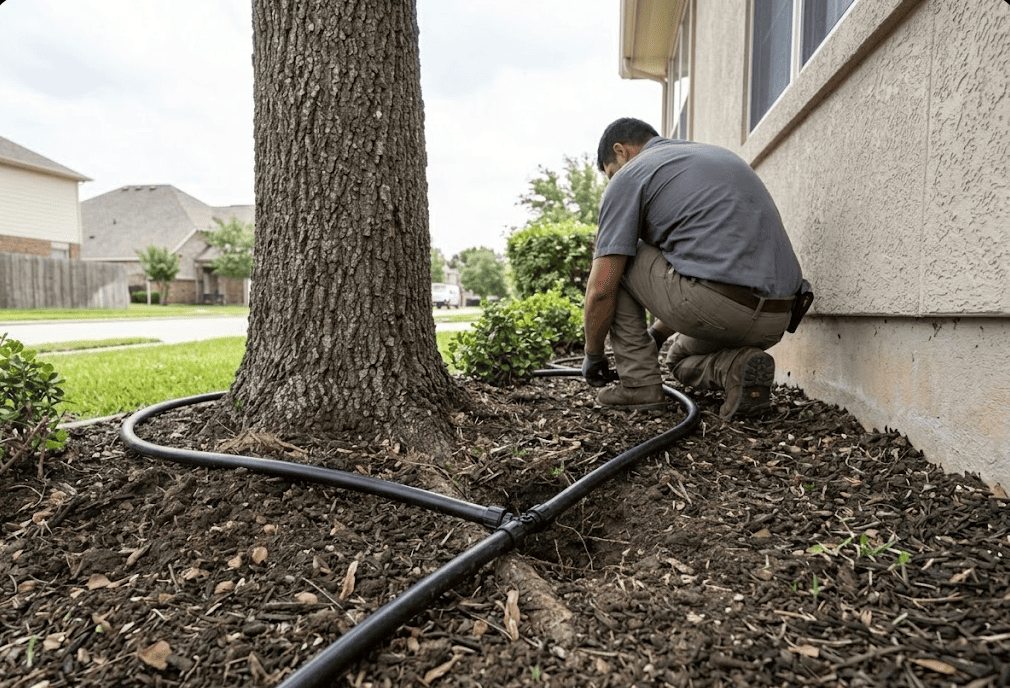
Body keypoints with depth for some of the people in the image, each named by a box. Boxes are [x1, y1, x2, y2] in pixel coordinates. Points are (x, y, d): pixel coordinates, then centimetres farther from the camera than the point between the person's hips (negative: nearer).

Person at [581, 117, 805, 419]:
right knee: (680, 358, 35)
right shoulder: (720, 156, 28)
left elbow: (601, 289, -3)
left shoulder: (629, 175, 4)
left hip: (715, 304, -8)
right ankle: (736, 364, 3)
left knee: (615, 262, 14)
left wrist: (593, 355, 15)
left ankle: (640, 383, 10)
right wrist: (655, 335, 36)